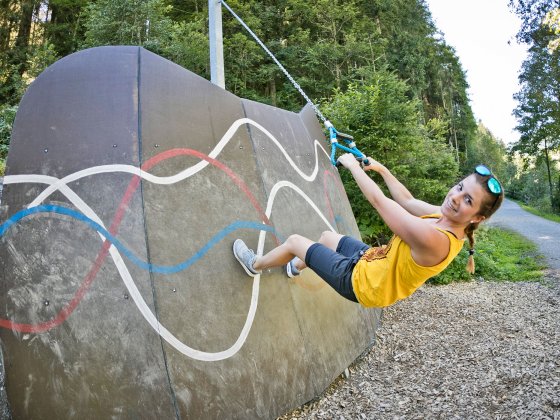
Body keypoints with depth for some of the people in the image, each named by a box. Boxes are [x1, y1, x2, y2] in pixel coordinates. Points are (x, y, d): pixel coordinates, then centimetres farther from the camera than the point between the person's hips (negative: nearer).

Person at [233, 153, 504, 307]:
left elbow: (379, 200, -31)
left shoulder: (433, 239, -38)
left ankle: (255, 266, 34)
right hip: (375, 263, 8)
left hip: (360, 282, -8)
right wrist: (380, 169, 9)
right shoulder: (445, 217, -12)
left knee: (294, 241, 4)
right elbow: (407, 200, 6)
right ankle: (296, 267, 58)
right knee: (327, 236, 29)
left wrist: (352, 164, -18)